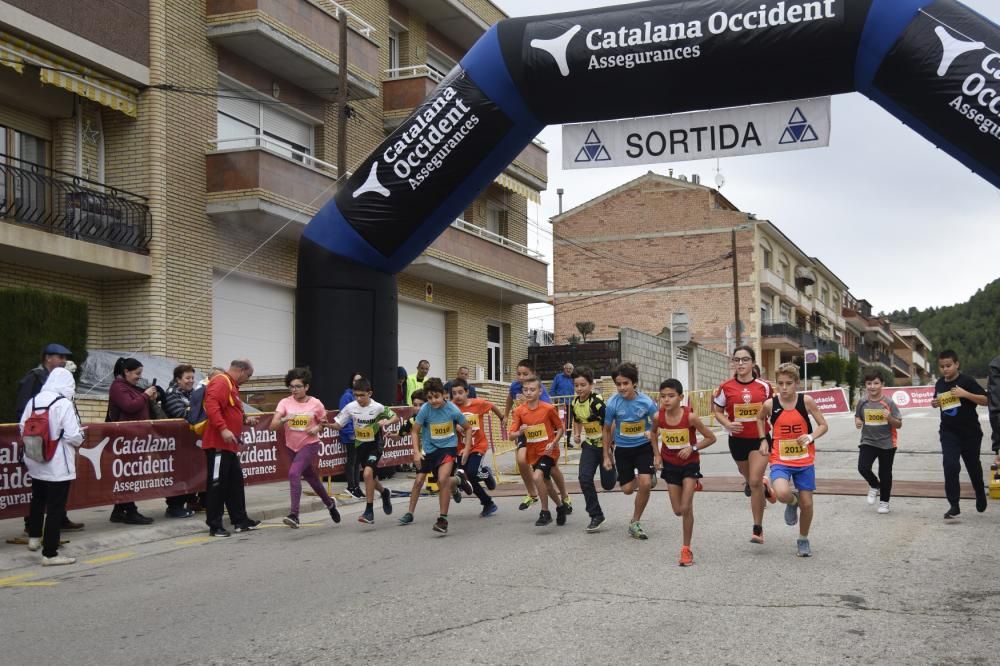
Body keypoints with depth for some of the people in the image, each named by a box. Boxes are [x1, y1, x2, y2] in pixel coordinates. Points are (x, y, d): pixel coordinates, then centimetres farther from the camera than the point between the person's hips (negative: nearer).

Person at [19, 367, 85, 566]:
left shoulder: (33, 401, 1)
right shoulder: (64, 404, -18)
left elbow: (23, 429, 6)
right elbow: (73, 436, -21)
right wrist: (81, 435, 0)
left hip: (35, 462, 7)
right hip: (58, 465, -7)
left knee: (38, 500, 26)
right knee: (55, 507, -1)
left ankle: (34, 537, 42)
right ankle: (50, 553, 1)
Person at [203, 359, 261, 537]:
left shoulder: (231, 385, 20)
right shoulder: (221, 382, -13)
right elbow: (212, 405, -27)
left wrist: (244, 418, 19)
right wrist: (223, 429, -33)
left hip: (229, 445, 11)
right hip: (218, 444, -11)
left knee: (235, 482, 14)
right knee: (217, 484, -5)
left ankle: (240, 520, 22)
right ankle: (214, 526, -1)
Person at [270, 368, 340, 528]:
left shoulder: (316, 404, -8)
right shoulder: (285, 403, -7)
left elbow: (323, 421, 9)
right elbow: (273, 425, -15)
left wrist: (317, 428, -13)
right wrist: (284, 419, -36)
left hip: (310, 444, -4)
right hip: (292, 446, 4)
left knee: (294, 473, -26)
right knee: (310, 477, 19)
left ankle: (294, 514, -28)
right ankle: (329, 503, 46)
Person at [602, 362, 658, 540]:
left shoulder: (646, 402, -20)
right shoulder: (613, 403, -17)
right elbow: (607, 430, -2)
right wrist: (606, 456, 1)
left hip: (644, 447, -1)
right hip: (622, 449, 1)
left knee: (645, 484, -18)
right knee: (627, 489, 4)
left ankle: (635, 523, 3)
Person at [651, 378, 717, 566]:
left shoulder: (690, 417, -23)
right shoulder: (659, 416, -14)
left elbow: (711, 438, -12)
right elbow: (654, 433, 11)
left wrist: (692, 448, -23)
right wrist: (657, 454, 3)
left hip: (690, 464, -3)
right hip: (670, 465, 3)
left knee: (686, 508, -10)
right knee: (677, 510, 10)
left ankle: (686, 549, 5)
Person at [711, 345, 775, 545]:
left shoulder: (764, 386, -6)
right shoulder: (726, 387, -6)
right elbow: (717, 410, 5)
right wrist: (727, 424, -14)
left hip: (760, 439, -2)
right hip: (738, 440, 2)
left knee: (755, 481, -14)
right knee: (750, 480, 17)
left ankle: (758, 528, -2)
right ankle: (765, 487, 55)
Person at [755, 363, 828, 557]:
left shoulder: (806, 401, -10)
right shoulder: (770, 404, -9)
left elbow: (823, 425, -2)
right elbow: (760, 418, 14)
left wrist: (811, 437, -21)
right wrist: (764, 440, 4)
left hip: (805, 461, 1)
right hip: (780, 461, -1)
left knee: (807, 503, 5)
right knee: (782, 493, -28)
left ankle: (803, 540, 32)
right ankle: (792, 502, 11)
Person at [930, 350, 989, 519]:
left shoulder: (967, 381, -13)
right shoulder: (940, 384, 2)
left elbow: (985, 400, -16)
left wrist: (966, 394, -29)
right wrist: (934, 403, -3)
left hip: (970, 432, -2)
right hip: (949, 432, 2)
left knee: (973, 466, 15)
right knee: (950, 466, -13)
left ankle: (980, 494, 44)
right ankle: (954, 505, -9)